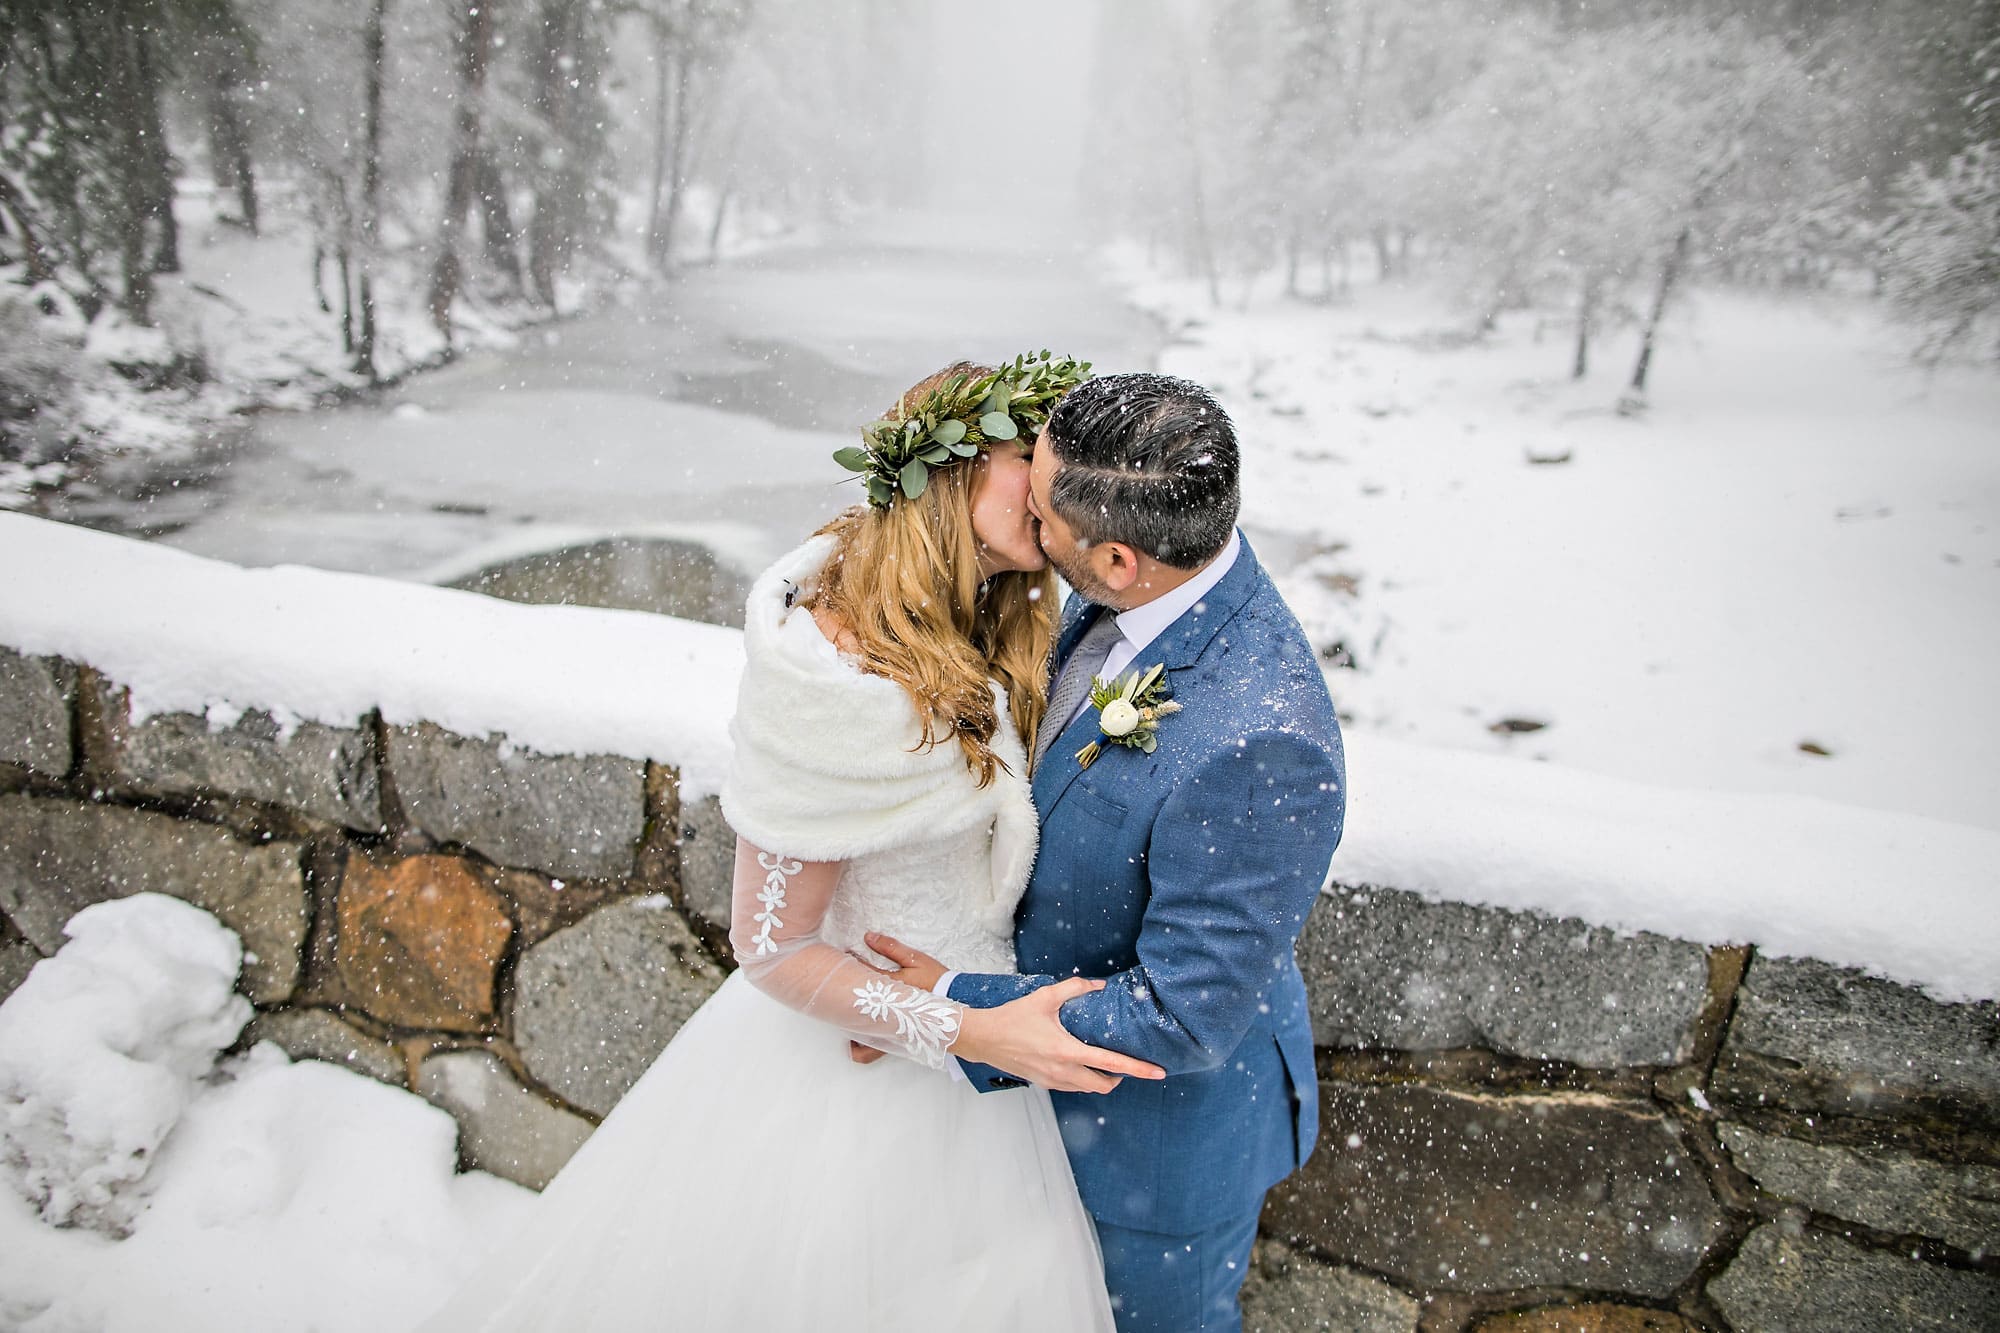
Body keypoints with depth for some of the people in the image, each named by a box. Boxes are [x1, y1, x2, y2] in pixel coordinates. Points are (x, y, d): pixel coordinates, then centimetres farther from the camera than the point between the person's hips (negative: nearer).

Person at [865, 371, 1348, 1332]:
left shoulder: (1256, 746, -42)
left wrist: (953, 1007, -24)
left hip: (1175, 1109, -7)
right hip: (1075, 1030, 7)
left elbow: (1183, 1017, -32)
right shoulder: (1138, 597, -15)